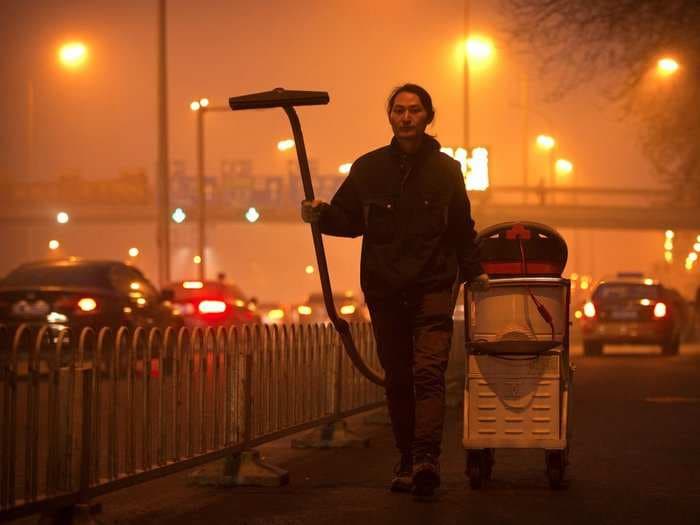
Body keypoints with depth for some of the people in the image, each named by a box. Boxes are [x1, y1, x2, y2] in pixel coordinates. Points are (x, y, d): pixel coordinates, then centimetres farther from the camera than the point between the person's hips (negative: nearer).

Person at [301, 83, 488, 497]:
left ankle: (426, 456, -26)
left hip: (434, 287, -2)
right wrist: (322, 215, -10)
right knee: (397, 379, 6)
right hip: (384, 291, 2)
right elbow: (349, 220, 10)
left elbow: (462, 228, 16)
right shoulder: (368, 169, 6)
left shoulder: (446, 170, 6)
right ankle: (408, 460, 12)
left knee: (428, 371, -15)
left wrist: (473, 271, 18)